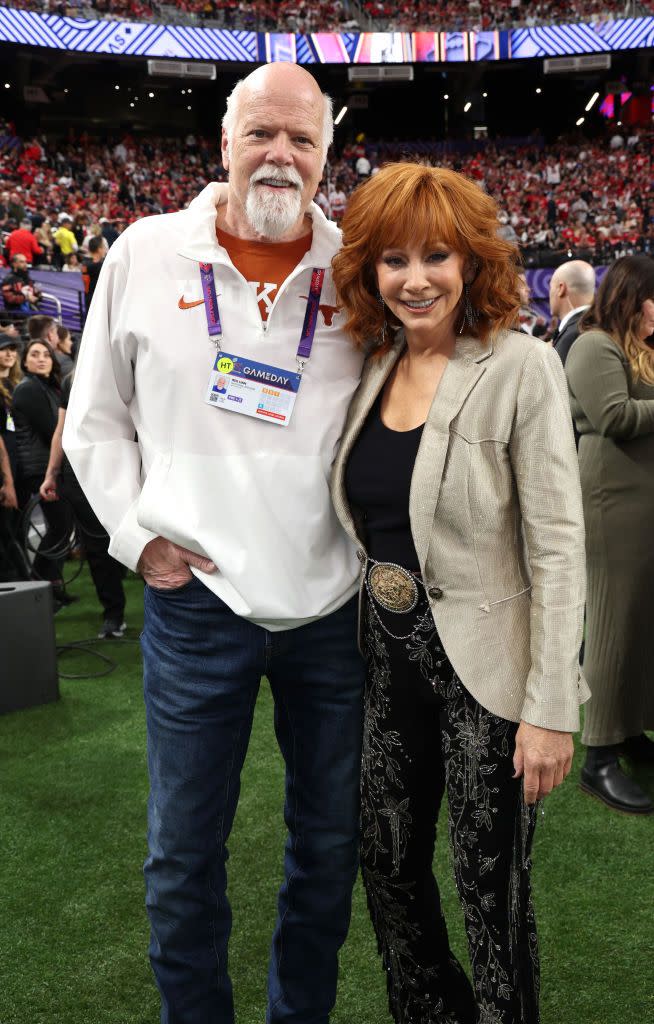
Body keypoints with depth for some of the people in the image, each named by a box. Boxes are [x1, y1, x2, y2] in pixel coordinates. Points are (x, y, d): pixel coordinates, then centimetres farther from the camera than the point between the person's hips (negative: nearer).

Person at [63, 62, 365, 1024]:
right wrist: (139, 534, -3)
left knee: (330, 842, 16)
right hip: (198, 597, -1)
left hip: (337, 604, 2)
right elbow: (94, 420, 7)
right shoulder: (146, 253, 0)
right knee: (184, 854, 11)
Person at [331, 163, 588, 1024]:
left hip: (483, 668, -6)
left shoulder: (521, 367, -13)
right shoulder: (371, 368, 5)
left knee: (492, 890, 9)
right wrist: (350, 645, 10)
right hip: (388, 660, 6)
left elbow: (558, 547, -15)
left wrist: (552, 709, -17)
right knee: (388, 865, 18)